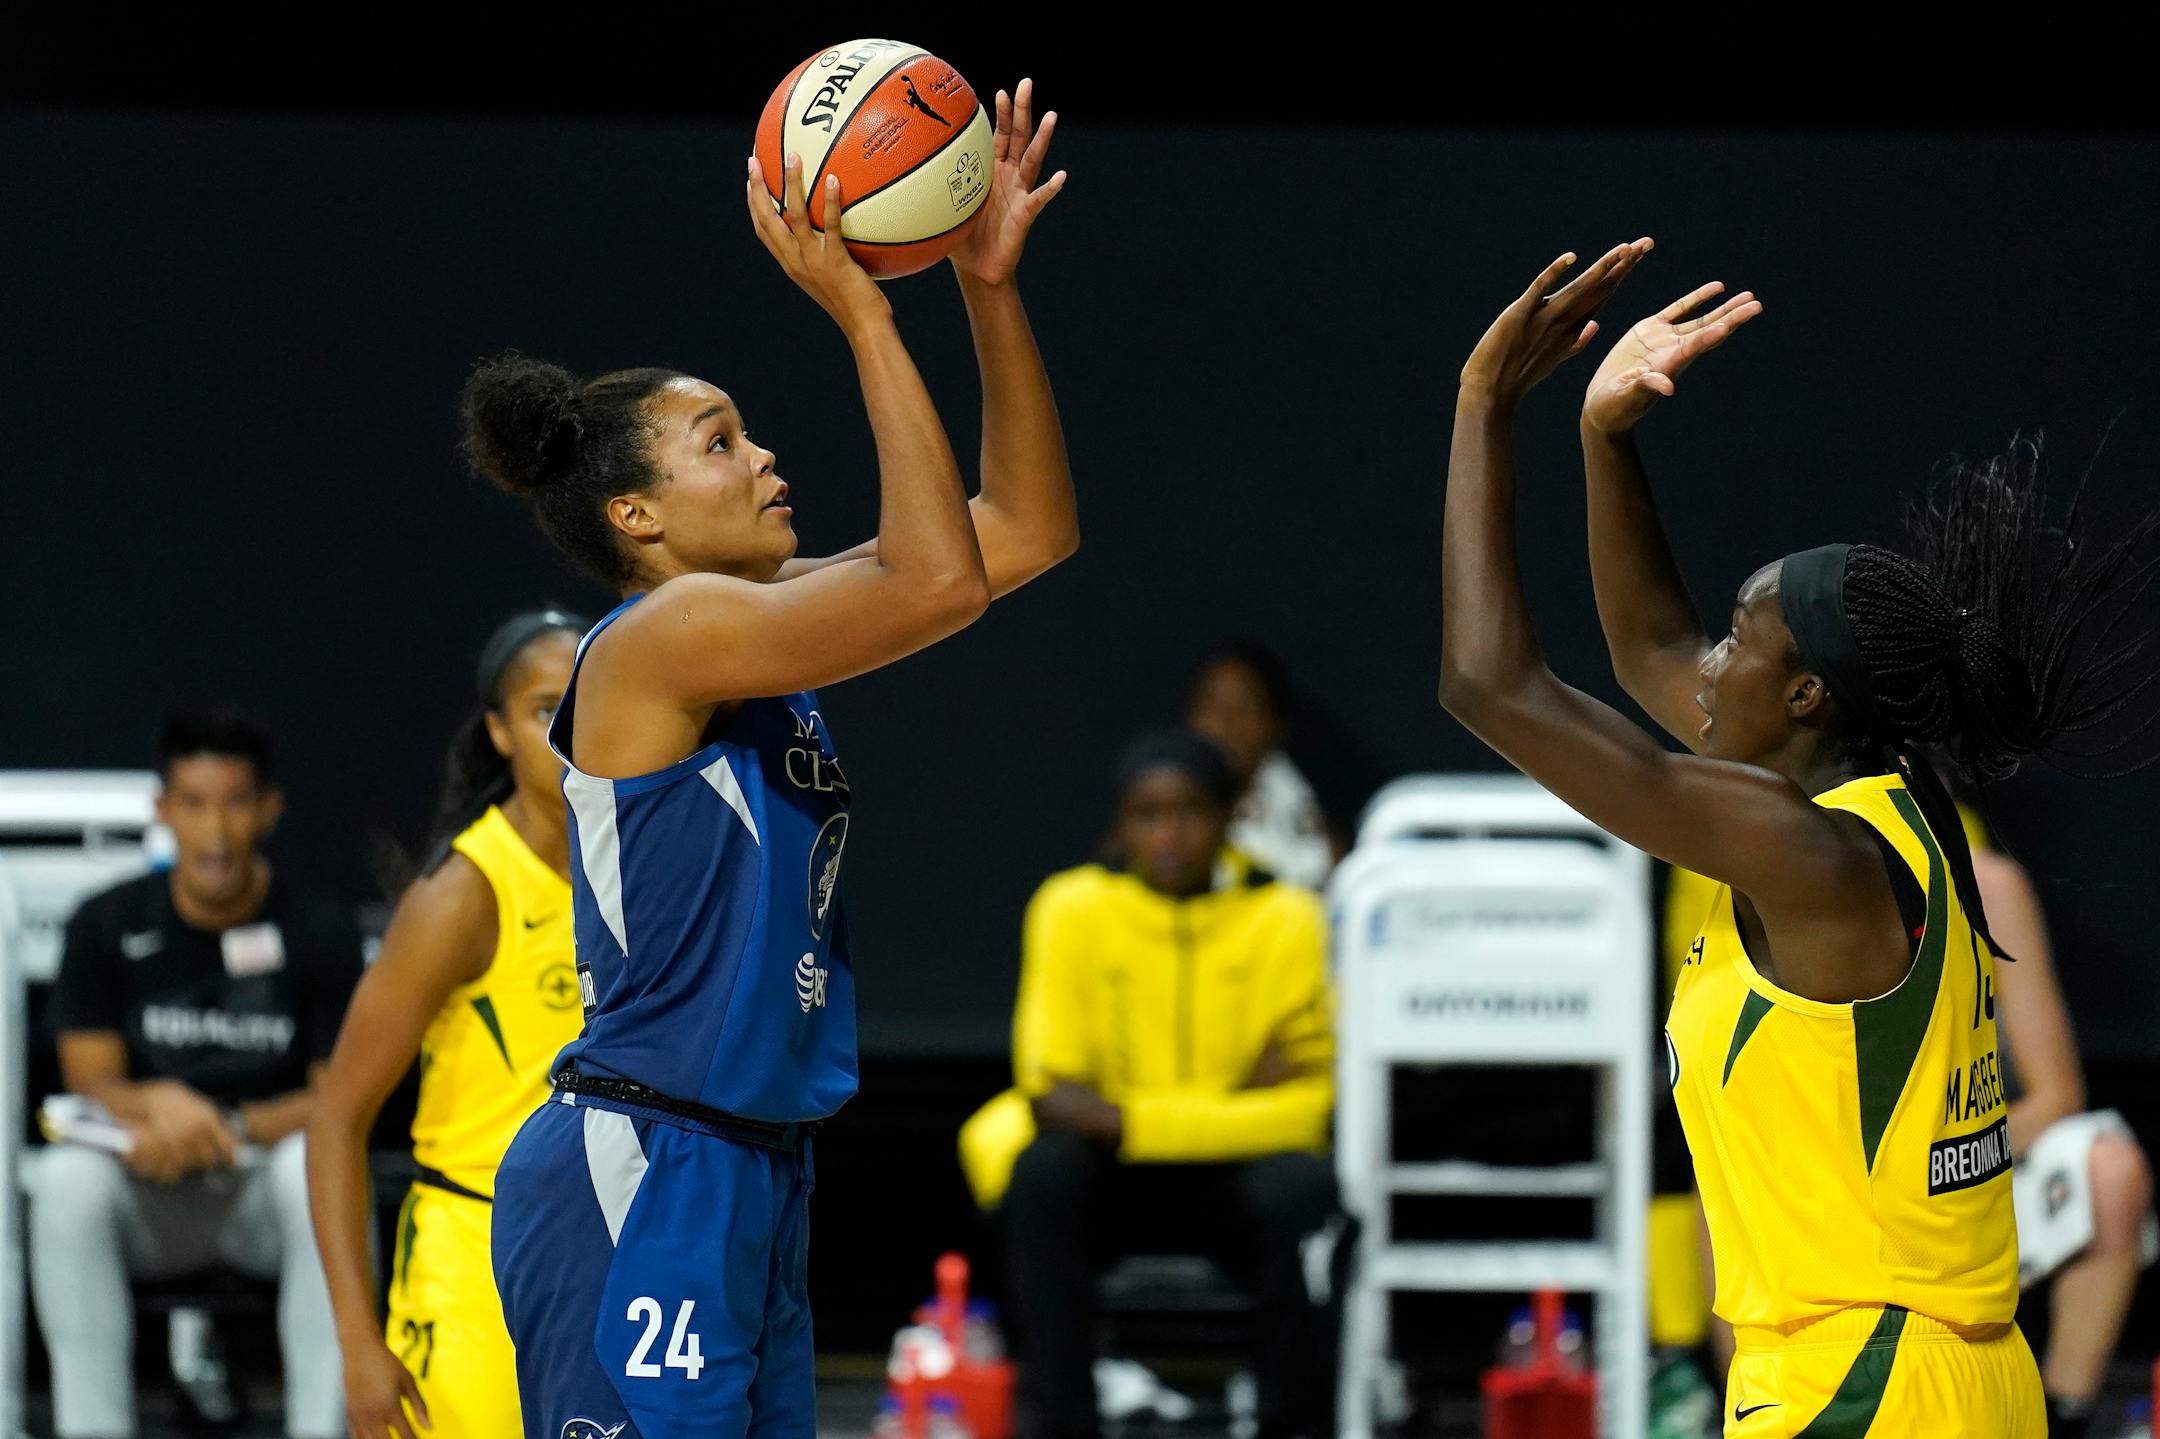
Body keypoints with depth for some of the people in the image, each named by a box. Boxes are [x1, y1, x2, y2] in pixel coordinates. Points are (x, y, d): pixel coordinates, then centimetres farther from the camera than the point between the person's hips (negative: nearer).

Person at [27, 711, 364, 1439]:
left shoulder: (318, 932, -5)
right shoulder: (108, 926, 0)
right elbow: (90, 1082, -4)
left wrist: (228, 1129, -22)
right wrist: (161, 1105, -27)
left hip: (266, 1191, -1)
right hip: (150, 1202, 1)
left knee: (316, 1164, -35)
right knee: (67, 1178, -31)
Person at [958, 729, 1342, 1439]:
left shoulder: (1284, 917, -6)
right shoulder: (1074, 907, -5)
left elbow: (1305, 1108, -12)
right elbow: (1050, 1094, -11)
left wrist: (1130, 1119, -24)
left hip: (1234, 1181, 0)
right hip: (1115, 1180, 0)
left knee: (1305, 1185, -32)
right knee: (1045, 1168, -32)